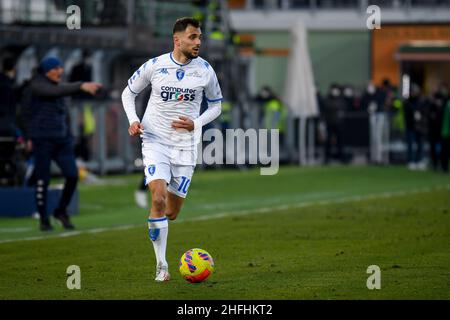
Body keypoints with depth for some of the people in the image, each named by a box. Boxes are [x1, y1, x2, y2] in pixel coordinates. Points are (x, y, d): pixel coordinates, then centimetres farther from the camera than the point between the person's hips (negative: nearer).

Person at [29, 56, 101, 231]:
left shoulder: (58, 85, 14)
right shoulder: (37, 85, -8)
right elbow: (57, 92, -27)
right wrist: (81, 86, -38)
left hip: (62, 139, 6)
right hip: (43, 139, -6)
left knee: (72, 176, -5)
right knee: (43, 180, -2)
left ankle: (61, 211, 15)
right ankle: (43, 219, 11)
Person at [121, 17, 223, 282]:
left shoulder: (205, 70, -2)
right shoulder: (155, 66, -5)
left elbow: (216, 105, 10)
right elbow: (129, 93, 10)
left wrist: (196, 124, -8)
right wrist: (133, 120, -8)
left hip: (186, 144, 2)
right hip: (155, 141, -2)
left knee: (172, 212, 4)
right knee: (159, 198, -20)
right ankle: (161, 265, -11)